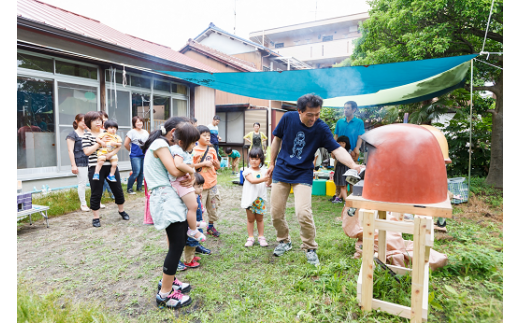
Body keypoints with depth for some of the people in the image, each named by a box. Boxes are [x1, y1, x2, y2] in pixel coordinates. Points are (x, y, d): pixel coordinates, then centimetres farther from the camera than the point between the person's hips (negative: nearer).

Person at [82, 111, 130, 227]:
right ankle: (96, 218, 17)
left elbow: (119, 145, 7)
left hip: (111, 166, 3)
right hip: (96, 168, -3)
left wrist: (112, 153, -12)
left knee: (118, 189, 11)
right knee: (96, 194, 3)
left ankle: (121, 211, 32)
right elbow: (87, 152, -10)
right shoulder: (86, 136, 1)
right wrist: (100, 143, -16)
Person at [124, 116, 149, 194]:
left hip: (144, 155, 6)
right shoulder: (132, 132, -6)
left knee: (142, 172, 8)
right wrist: (131, 150, 6)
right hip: (135, 156, -6)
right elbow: (126, 144, -5)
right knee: (136, 172, -10)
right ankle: (129, 188, 4)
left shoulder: (146, 132, 12)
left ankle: (139, 187, 22)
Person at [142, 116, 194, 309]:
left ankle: (168, 280, 31)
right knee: (177, 245, -8)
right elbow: (175, 171, -21)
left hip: (172, 196, 10)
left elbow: (179, 170, 14)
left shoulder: (166, 146, 20)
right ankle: (165, 294, 3)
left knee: (180, 240, 15)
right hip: (165, 197, -10)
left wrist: (190, 178, -8)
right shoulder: (160, 143, -10)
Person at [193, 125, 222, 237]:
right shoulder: (194, 151, -7)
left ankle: (211, 226, 32)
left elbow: (218, 166, 15)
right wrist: (203, 163, -18)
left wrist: (215, 163, -7)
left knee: (213, 207, 14)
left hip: (212, 184, 5)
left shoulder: (212, 150, 8)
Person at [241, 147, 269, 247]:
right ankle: (250, 237, 17)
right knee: (250, 219, 8)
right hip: (250, 199, -2)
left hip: (260, 199, 3)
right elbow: (252, 181, -23)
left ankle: (261, 237, 22)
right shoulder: (247, 171, -6)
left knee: (260, 218, 12)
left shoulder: (264, 171, 5)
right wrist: (263, 179, -38)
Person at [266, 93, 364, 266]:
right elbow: (277, 139, 5)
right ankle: (284, 241, 32)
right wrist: (272, 163, 9)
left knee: (303, 213, -16)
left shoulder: (321, 128, -12)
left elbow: (337, 149, -18)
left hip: (303, 174, -2)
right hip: (281, 171, 2)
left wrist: (353, 164, -36)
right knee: (276, 212, 5)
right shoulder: (288, 118, -8)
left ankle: (310, 248, 10)